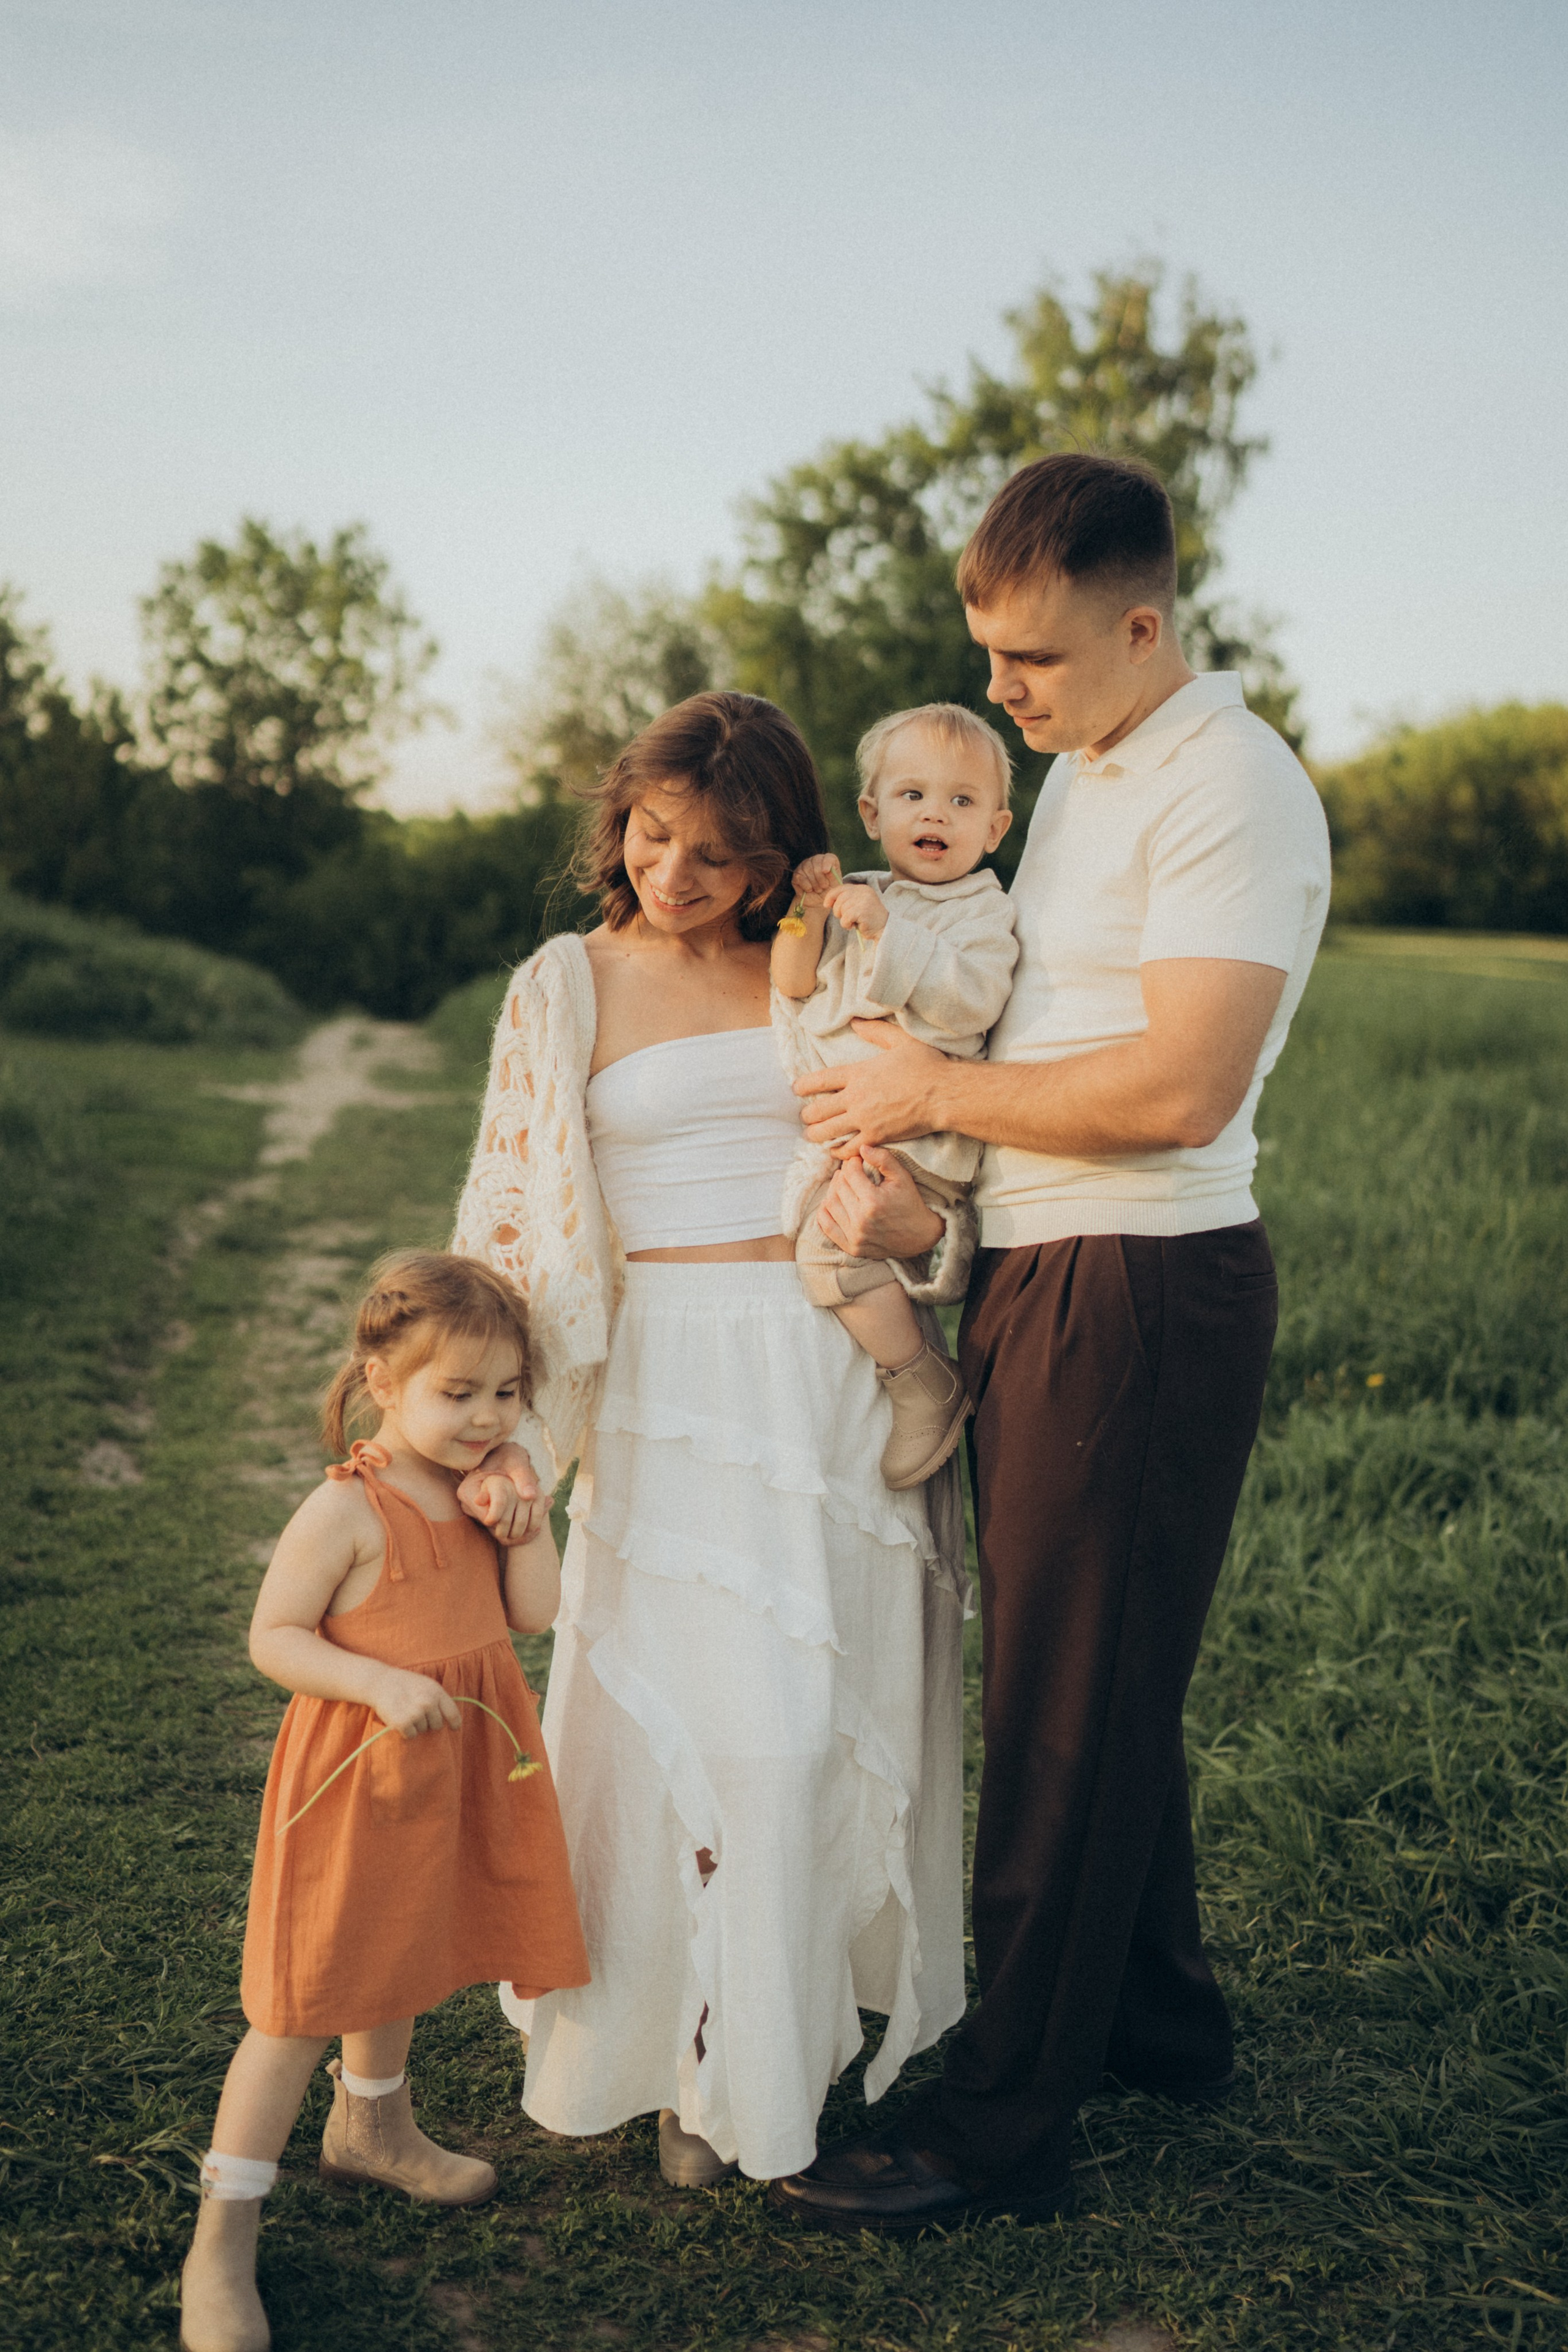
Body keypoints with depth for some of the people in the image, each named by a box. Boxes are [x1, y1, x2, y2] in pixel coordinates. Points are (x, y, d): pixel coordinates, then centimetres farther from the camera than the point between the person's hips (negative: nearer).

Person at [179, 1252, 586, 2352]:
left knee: (401, 1960, 27)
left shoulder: (482, 1493, 1)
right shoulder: (346, 1510, -21)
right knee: (305, 1999, -3)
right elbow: (273, 1636, -18)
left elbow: (535, 1612, 0)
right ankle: (223, 2240, 8)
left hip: (457, 1768, 7)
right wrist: (380, 1684, -29)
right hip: (358, 1773, -7)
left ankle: (371, 2127, 52)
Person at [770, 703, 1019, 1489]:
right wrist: (807, 912, -5)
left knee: (831, 1241, -23)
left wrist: (886, 931, -24)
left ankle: (927, 1387, -8)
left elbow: (968, 1001, -20)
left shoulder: (983, 912, -3)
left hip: (915, 1135, -8)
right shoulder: (858, 897, 16)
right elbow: (793, 985, 12)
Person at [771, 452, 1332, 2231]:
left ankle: (1005, 2121, 12)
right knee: (1099, 1684, 18)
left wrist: (938, 1092, -13)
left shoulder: (1229, 787, -15)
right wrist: (905, 1172, -2)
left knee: (1068, 1708, -1)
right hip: (1039, 1279, 10)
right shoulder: (1077, 773, 16)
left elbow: (1179, 1089, -24)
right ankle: (1161, 2022, 35)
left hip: (1142, 1295, -9)